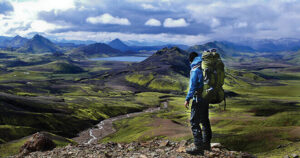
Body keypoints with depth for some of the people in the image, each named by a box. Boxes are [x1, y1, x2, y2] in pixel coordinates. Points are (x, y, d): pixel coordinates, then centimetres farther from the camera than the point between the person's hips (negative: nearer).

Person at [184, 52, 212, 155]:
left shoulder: (195, 68, -12)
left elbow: (193, 85, -16)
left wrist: (187, 99, -11)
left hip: (199, 98, -8)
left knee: (194, 122, -6)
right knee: (205, 120, 18)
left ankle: (199, 147, -9)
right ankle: (206, 143, 27)